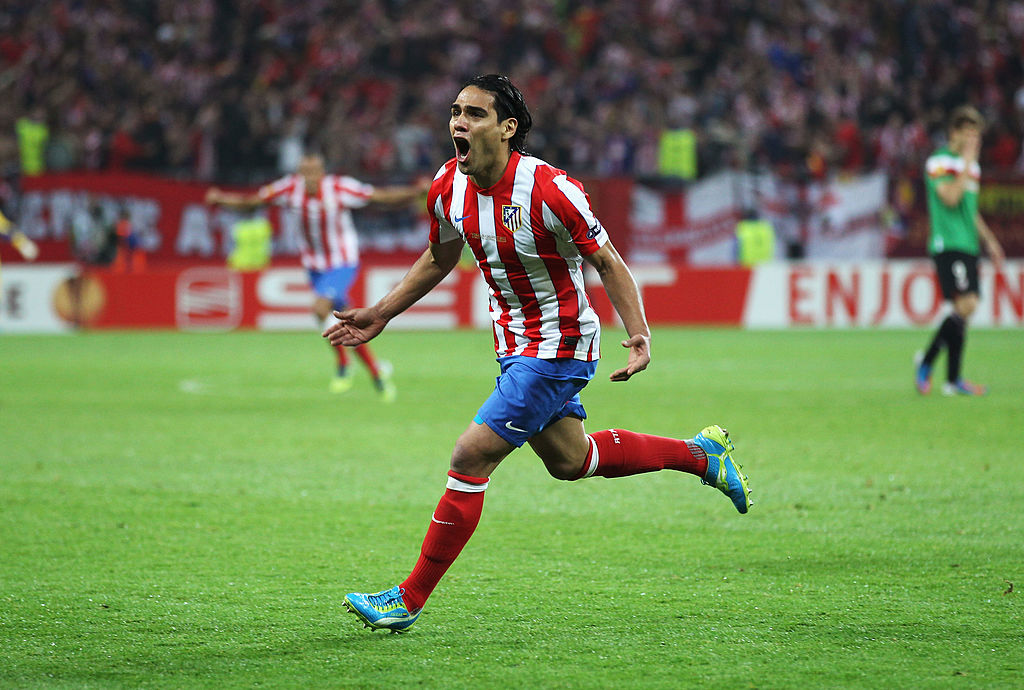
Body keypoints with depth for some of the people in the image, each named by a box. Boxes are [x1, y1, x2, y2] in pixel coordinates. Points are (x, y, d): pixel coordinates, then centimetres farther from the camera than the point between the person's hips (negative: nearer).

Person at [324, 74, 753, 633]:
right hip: (515, 345, 8)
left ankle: (410, 599, -4)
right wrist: (380, 314, 12)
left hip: (559, 347, -8)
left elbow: (607, 262, -15)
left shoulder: (548, 189, -25)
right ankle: (699, 453, 42)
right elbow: (439, 259, 14)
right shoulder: (447, 187, -5)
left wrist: (639, 335, -25)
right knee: (568, 460, 23)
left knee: (470, 459, -13)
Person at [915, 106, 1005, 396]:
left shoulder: (971, 165, 20)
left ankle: (953, 379, 6)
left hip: (968, 246, 8)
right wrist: (967, 163, -16)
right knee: (965, 304, -17)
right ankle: (926, 362, -6)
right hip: (948, 244, -8)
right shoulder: (939, 162, -6)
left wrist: (989, 240, 25)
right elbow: (950, 198, -20)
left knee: (966, 309, 3)